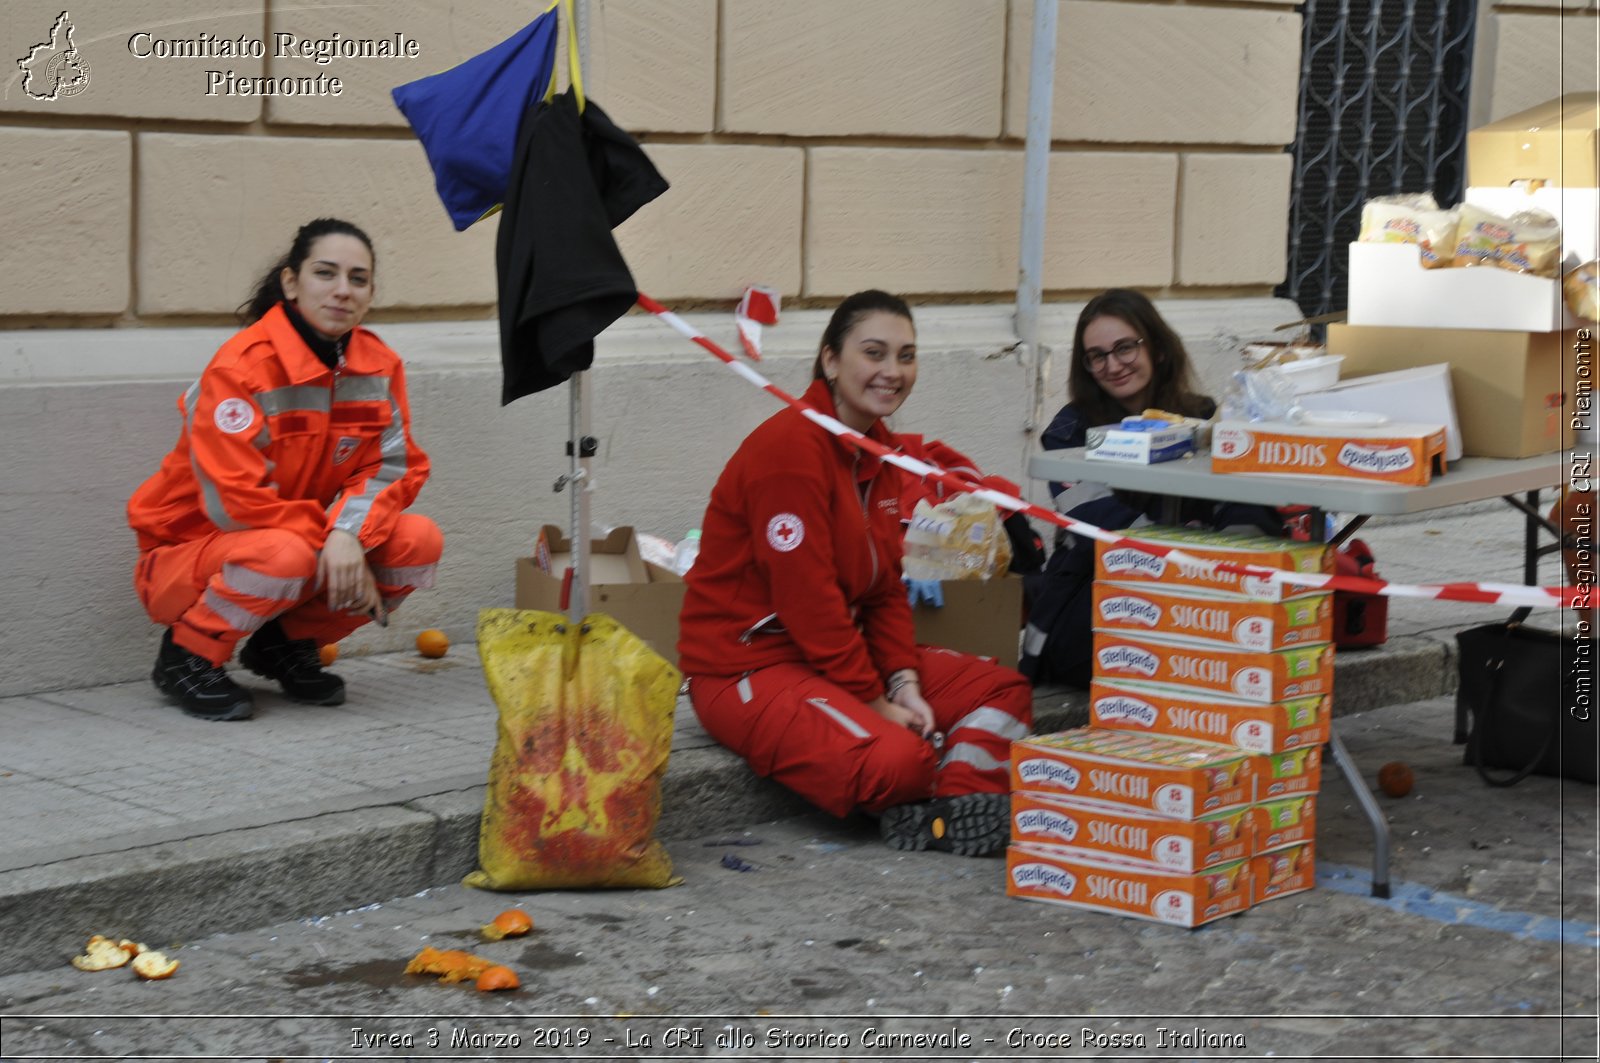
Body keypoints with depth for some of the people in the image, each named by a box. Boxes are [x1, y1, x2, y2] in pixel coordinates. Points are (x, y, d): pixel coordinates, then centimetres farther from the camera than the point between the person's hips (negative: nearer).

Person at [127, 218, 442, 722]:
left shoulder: (378, 365, -3)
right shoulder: (240, 367, -22)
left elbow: (391, 468, -6)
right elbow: (232, 501, -25)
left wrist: (349, 535, -26)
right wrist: (323, 534, -23)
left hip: (315, 547, 6)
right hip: (189, 551, -6)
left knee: (419, 542, -17)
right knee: (283, 555, -39)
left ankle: (289, 643, 5)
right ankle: (188, 657, -9)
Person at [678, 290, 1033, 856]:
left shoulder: (880, 449, 10)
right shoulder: (790, 446, -19)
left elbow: (885, 587, 10)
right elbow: (807, 596, -22)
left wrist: (905, 684, -5)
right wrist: (874, 702, -17)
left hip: (844, 649, 10)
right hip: (749, 666, -10)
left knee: (1005, 691, 4)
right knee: (898, 758, -32)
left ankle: (960, 809, -18)